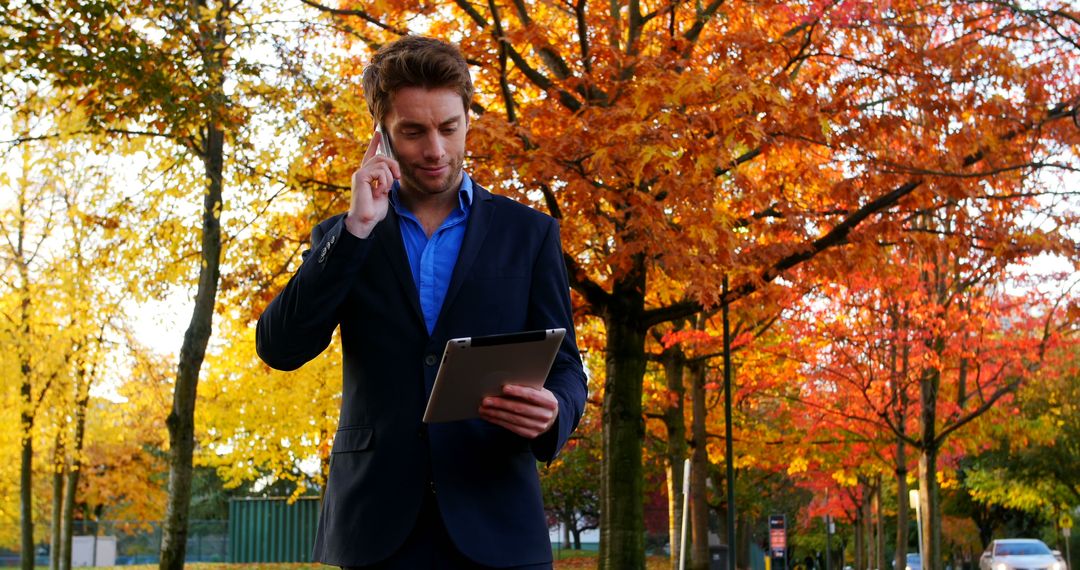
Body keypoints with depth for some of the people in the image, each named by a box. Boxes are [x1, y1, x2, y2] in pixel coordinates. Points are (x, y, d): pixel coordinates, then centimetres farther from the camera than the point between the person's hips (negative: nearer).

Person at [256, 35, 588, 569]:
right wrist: (357, 227, -9)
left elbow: (564, 365, 7)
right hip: (375, 524, 1)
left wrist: (553, 412, -16)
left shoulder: (528, 232, 8)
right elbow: (279, 348, -2)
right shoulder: (341, 238, 10)